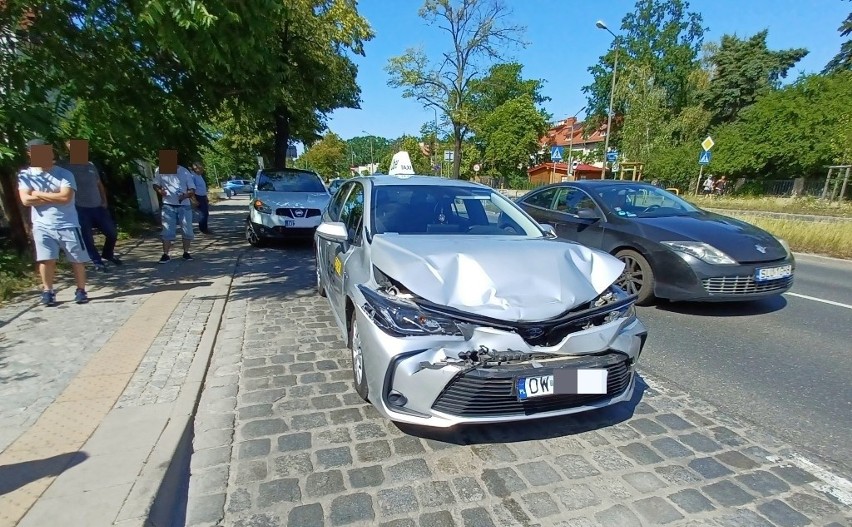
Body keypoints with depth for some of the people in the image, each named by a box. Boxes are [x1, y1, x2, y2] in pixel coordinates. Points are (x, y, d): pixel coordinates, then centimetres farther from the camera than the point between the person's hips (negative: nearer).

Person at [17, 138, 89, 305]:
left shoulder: (64, 174, -1)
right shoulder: (25, 175, 4)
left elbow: (65, 197, -14)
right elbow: (26, 200, -7)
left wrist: (39, 194, -7)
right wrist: (55, 197, -10)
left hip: (68, 225, -1)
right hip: (42, 226, 1)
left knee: (78, 259, 2)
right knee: (46, 259, -3)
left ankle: (81, 290, 15)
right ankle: (48, 291, 10)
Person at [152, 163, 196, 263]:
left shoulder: (185, 172, 0)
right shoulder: (160, 171, 1)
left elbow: (192, 190, 0)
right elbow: (156, 185, 13)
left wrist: (186, 195, -20)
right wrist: (160, 191, -9)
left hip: (184, 206, 1)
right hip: (168, 206, 0)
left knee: (187, 231, 5)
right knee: (167, 231, -1)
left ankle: (186, 252, 20)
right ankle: (165, 254, 5)